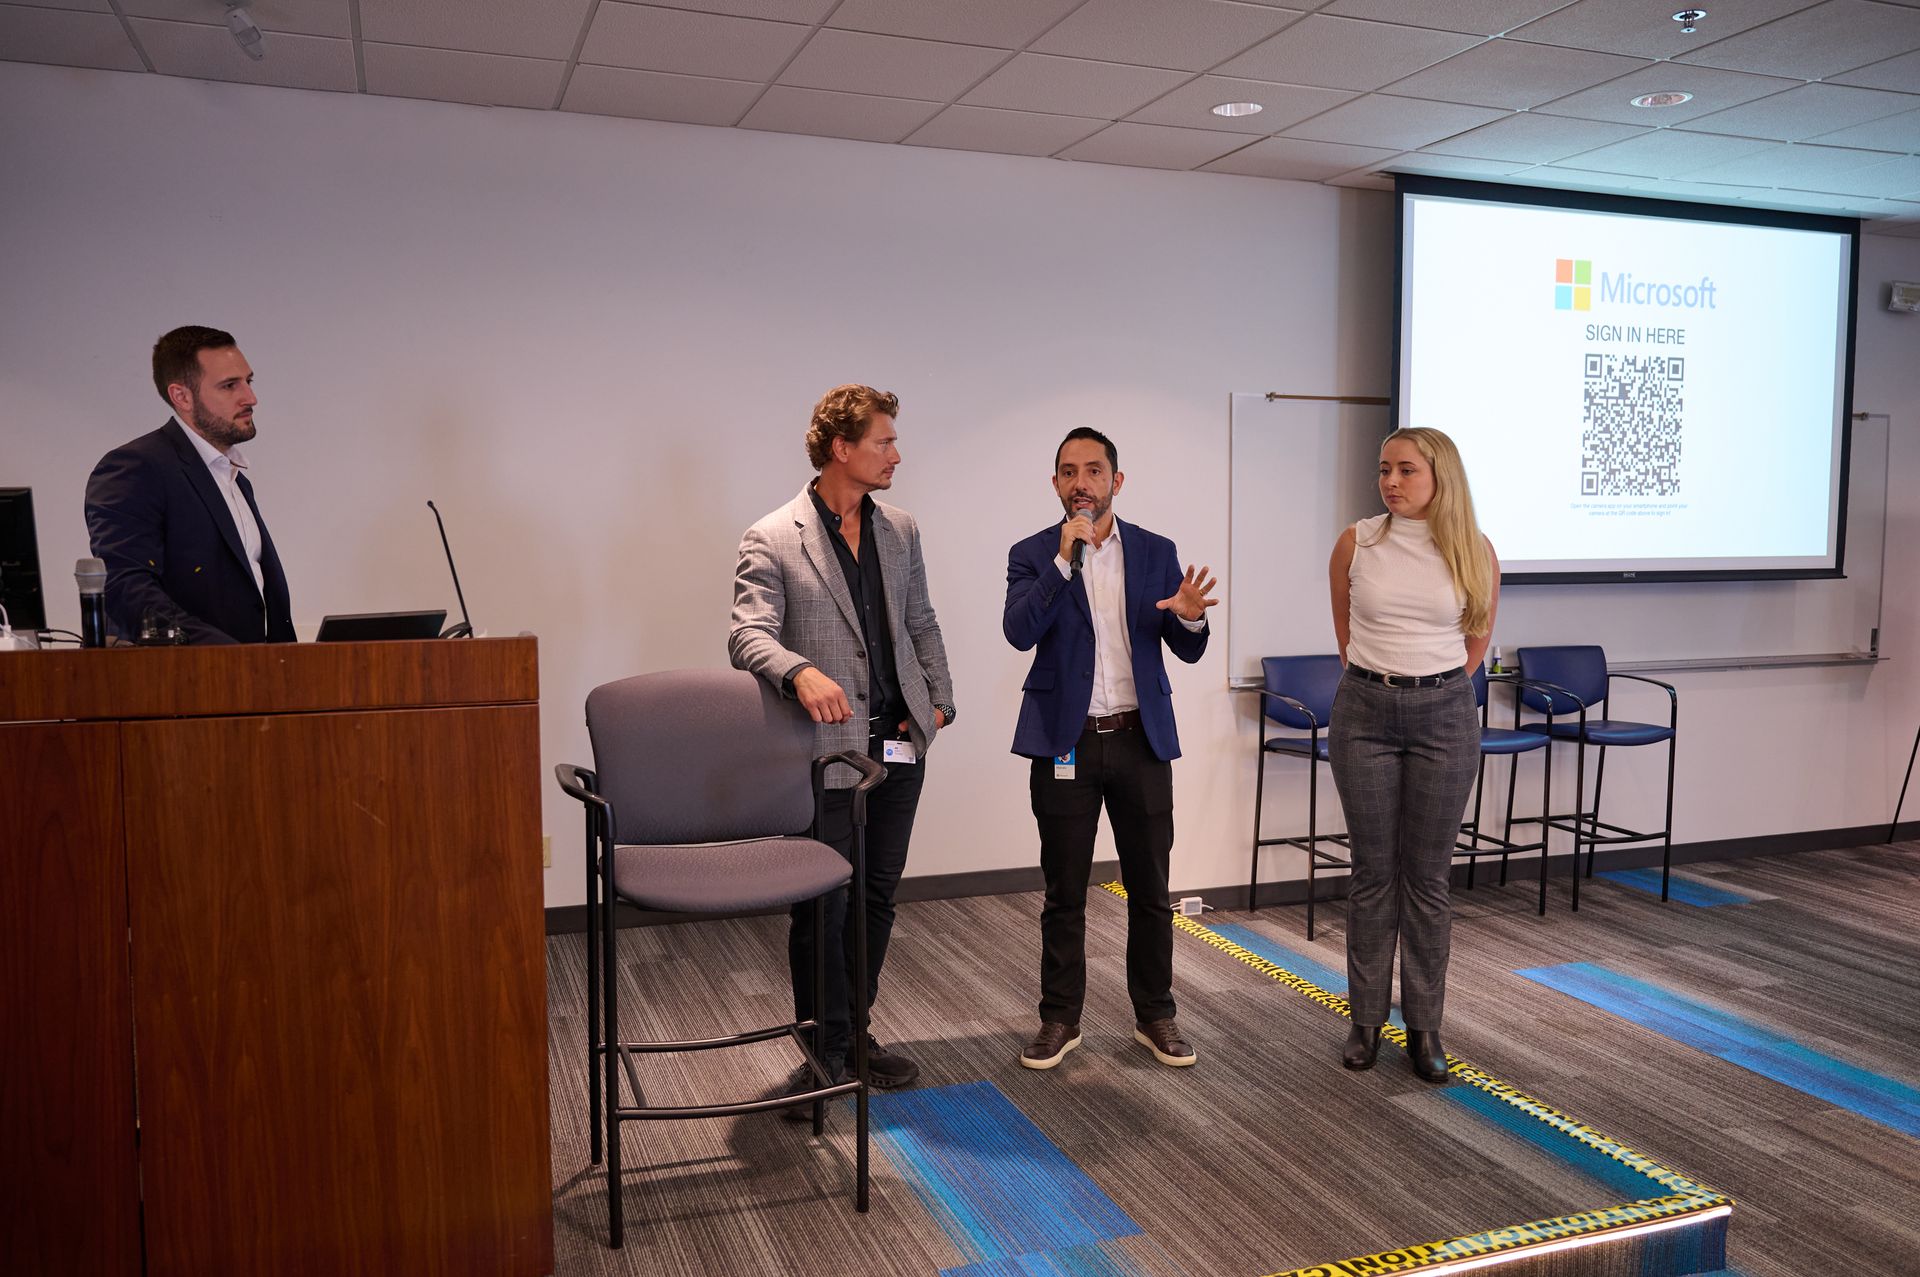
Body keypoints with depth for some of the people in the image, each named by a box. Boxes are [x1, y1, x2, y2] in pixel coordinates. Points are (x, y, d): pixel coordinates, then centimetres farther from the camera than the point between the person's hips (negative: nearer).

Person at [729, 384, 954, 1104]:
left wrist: (940, 700, 7)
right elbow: (749, 634, -17)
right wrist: (801, 673, -36)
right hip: (825, 753, -6)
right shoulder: (772, 540, -7)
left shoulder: (901, 531, 11)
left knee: (877, 899, 14)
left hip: (898, 747, 6)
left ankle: (856, 1036, 29)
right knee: (822, 907, 2)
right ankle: (825, 1052, 19)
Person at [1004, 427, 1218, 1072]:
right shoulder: (1033, 554, 0)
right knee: (1064, 892, 8)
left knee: (1150, 890, 9)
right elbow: (1020, 631, -17)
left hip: (1140, 739, 2)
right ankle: (1060, 1019, 22)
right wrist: (1064, 560, -23)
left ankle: (1155, 1016, 24)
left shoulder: (1156, 552, 5)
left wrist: (1191, 618, -19)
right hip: (1065, 744, -1)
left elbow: (1187, 652, 4)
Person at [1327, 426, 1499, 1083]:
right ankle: (1366, 1020, 19)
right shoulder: (1357, 543, -1)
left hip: (1443, 715, 0)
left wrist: (1434, 687, 10)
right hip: (1365, 713, 0)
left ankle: (1424, 1026, 17)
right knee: (1372, 873, 6)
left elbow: (1476, 640, 12)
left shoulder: (1475, 552, -1)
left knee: (1428, 876, 5)